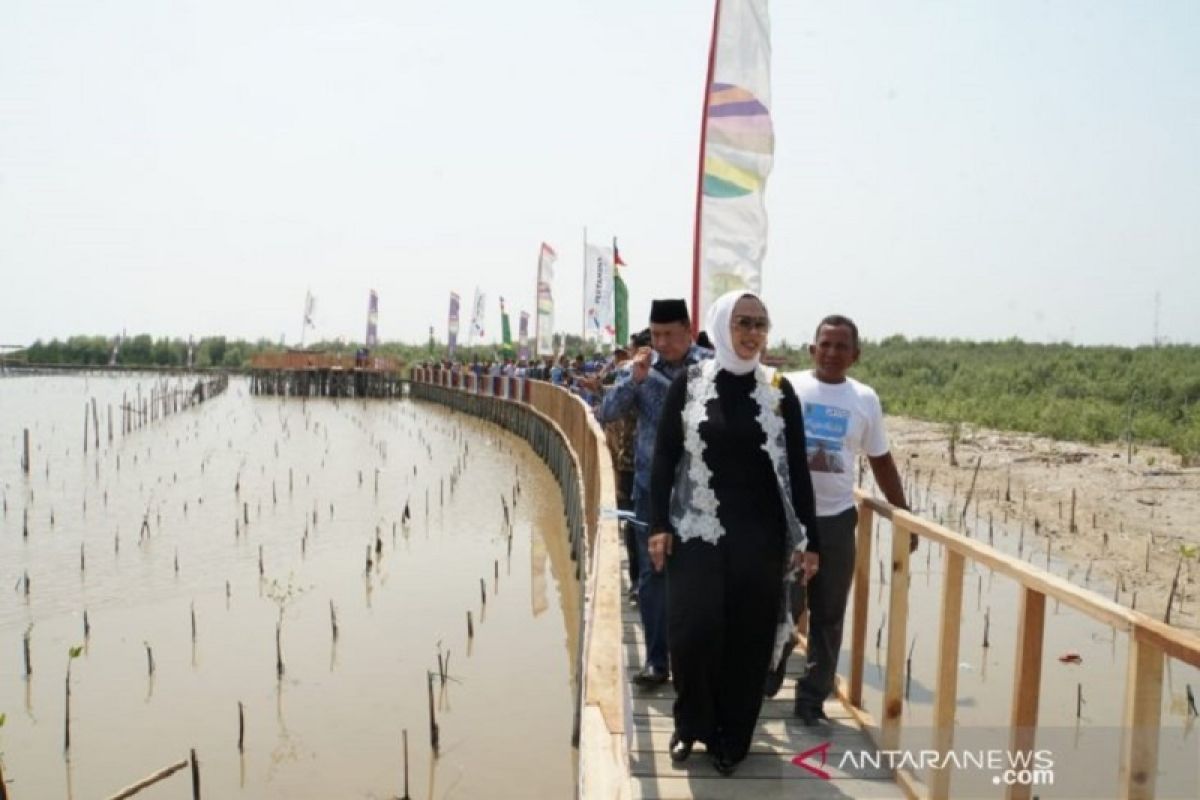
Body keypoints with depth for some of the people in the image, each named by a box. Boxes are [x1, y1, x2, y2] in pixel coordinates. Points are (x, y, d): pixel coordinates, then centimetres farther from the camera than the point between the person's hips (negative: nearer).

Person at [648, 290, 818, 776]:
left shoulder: (780, 390, 0)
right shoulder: (689, 384, -1)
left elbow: (797, 467, 2)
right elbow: (665, 457, 1)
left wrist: (807, 539, 0)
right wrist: (659, 525, -4)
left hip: (760, 534, 1)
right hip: (697, 530, -1)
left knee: (748, 639, 5)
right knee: (692, 631, -4)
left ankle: (731, 738, 23)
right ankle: (690, 725, 22)